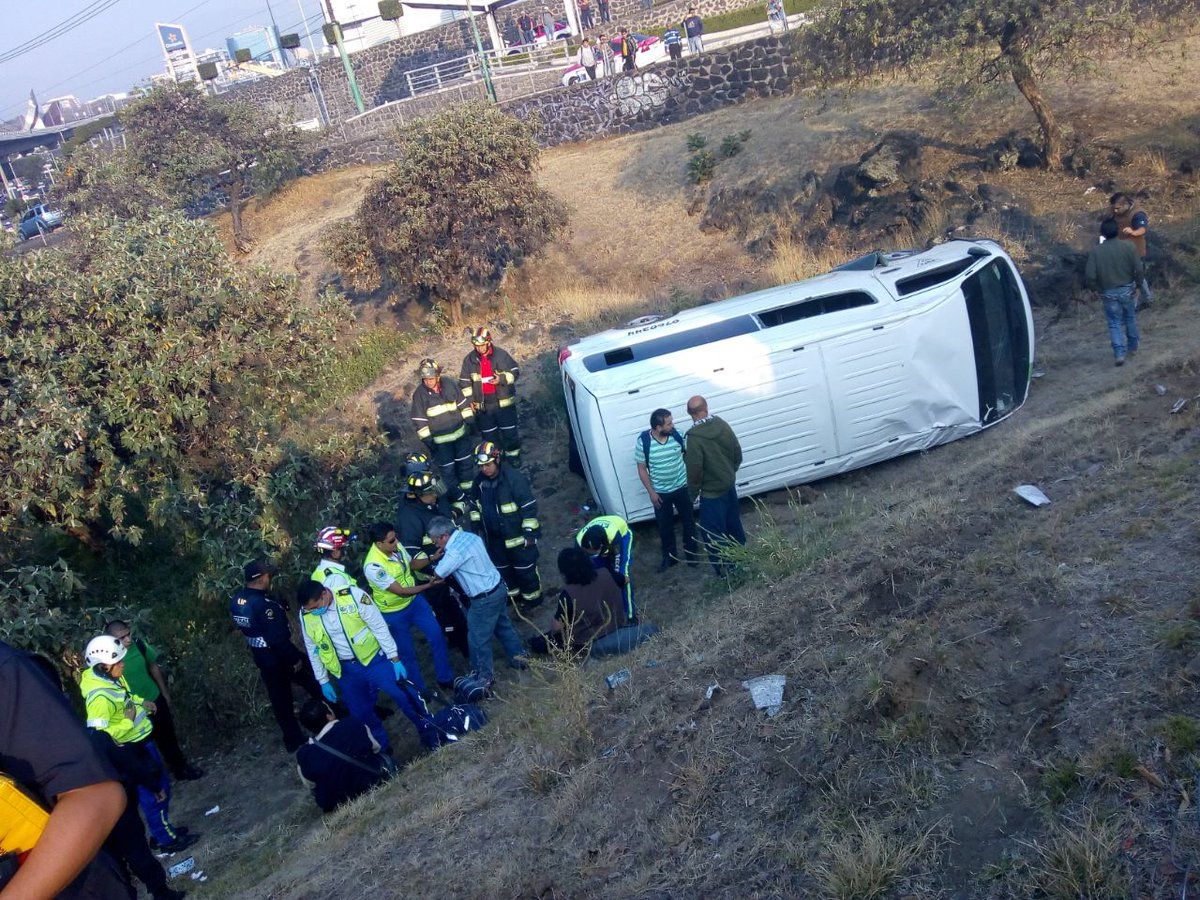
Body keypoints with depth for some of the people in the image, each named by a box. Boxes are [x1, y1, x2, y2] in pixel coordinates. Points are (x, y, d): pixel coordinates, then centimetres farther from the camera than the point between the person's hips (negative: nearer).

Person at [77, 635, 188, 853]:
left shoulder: (111, 677, -5)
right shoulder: (99, 697, -31)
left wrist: (140, 702, 2)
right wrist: (128, 722, -27)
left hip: (142, 739, 9)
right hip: (133, 749, -9)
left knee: (161, 784, 22)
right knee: (154, 793, 5)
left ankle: (163, 828, 39)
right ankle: (166, 839, 22)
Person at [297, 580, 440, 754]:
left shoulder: (353, 596, -21)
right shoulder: (306, 615, -9)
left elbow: (379, 627, -14)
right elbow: (313, 650, 6)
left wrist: (395, 659, -12)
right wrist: (323, 681, 9)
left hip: (374, 659, -3)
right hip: (346, 671, 3)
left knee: (404, 698, -4)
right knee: (362, 714, 10)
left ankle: (429, 735, 18)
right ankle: (383, 750, 32)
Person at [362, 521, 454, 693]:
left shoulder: (396, 546, -13)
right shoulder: (373, 566, -34)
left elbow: (409, 565, 8)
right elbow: (401, 591, -29)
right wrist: (428, 585, -31)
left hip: (415, 601, 6)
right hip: (394, 614, -6)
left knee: (437, 637, 8)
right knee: (407, 653, 10)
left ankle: (446, 679, 27)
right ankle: (420, 690, 31)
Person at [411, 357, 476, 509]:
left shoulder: (449, 384, -9)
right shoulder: (419, 393, -15)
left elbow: (463, 403, 3)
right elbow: (419, 420, -11)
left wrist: (470, 422, 3)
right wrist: (427, 441, -12)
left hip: (460, 432, 3)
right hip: (440, 439, -3)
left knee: (465, 462, 18)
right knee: (447, 468, 5)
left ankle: (468, 488, 39)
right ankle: (457, 496, 20)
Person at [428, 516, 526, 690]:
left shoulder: (455, 552, -27)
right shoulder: (470, 535, 0)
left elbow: (438, 575, -14)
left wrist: (437, 558, 5)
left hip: (484, 599, -9)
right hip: (498, 587, 9)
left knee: (479, 639, 9)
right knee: (504, 625, 28)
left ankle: (485, 677, 24)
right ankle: (519, 656, 43)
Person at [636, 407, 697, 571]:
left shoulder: (677, 434, -15)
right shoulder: (643, 441, -20)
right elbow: (642, 468, -10)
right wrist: (651, 492, -11)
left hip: (682, 487, 1)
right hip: (660, 492, -1)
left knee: (688, 521, 16)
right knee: (665, 525, 15)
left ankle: (690, 552, 38)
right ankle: (670, 556, 35)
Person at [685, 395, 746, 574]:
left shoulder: (694, 437, -24)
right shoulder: (723, 424, -5)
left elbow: (694, 470, -22)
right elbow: (738, 454, 5)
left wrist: (692, 494, -7)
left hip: (711, 492, -7)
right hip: (729, 485, 7)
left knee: (713, 533, 5)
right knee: (733, 523, 23)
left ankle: (724, 570, 11)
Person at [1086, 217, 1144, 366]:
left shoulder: (1096, 251, -12)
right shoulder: (1129, 246, -11)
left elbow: (1090, 276, -13)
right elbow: (1139, 270, -10)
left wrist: (1098, 289, 4)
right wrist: (1136, 283, 7)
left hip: (1108, 293, -1)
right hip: (1127, 290, 1)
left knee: (1115, 323, 7)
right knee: (1130, 317, 23)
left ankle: (1119, 353, -6)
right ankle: (1133, 346, 38)